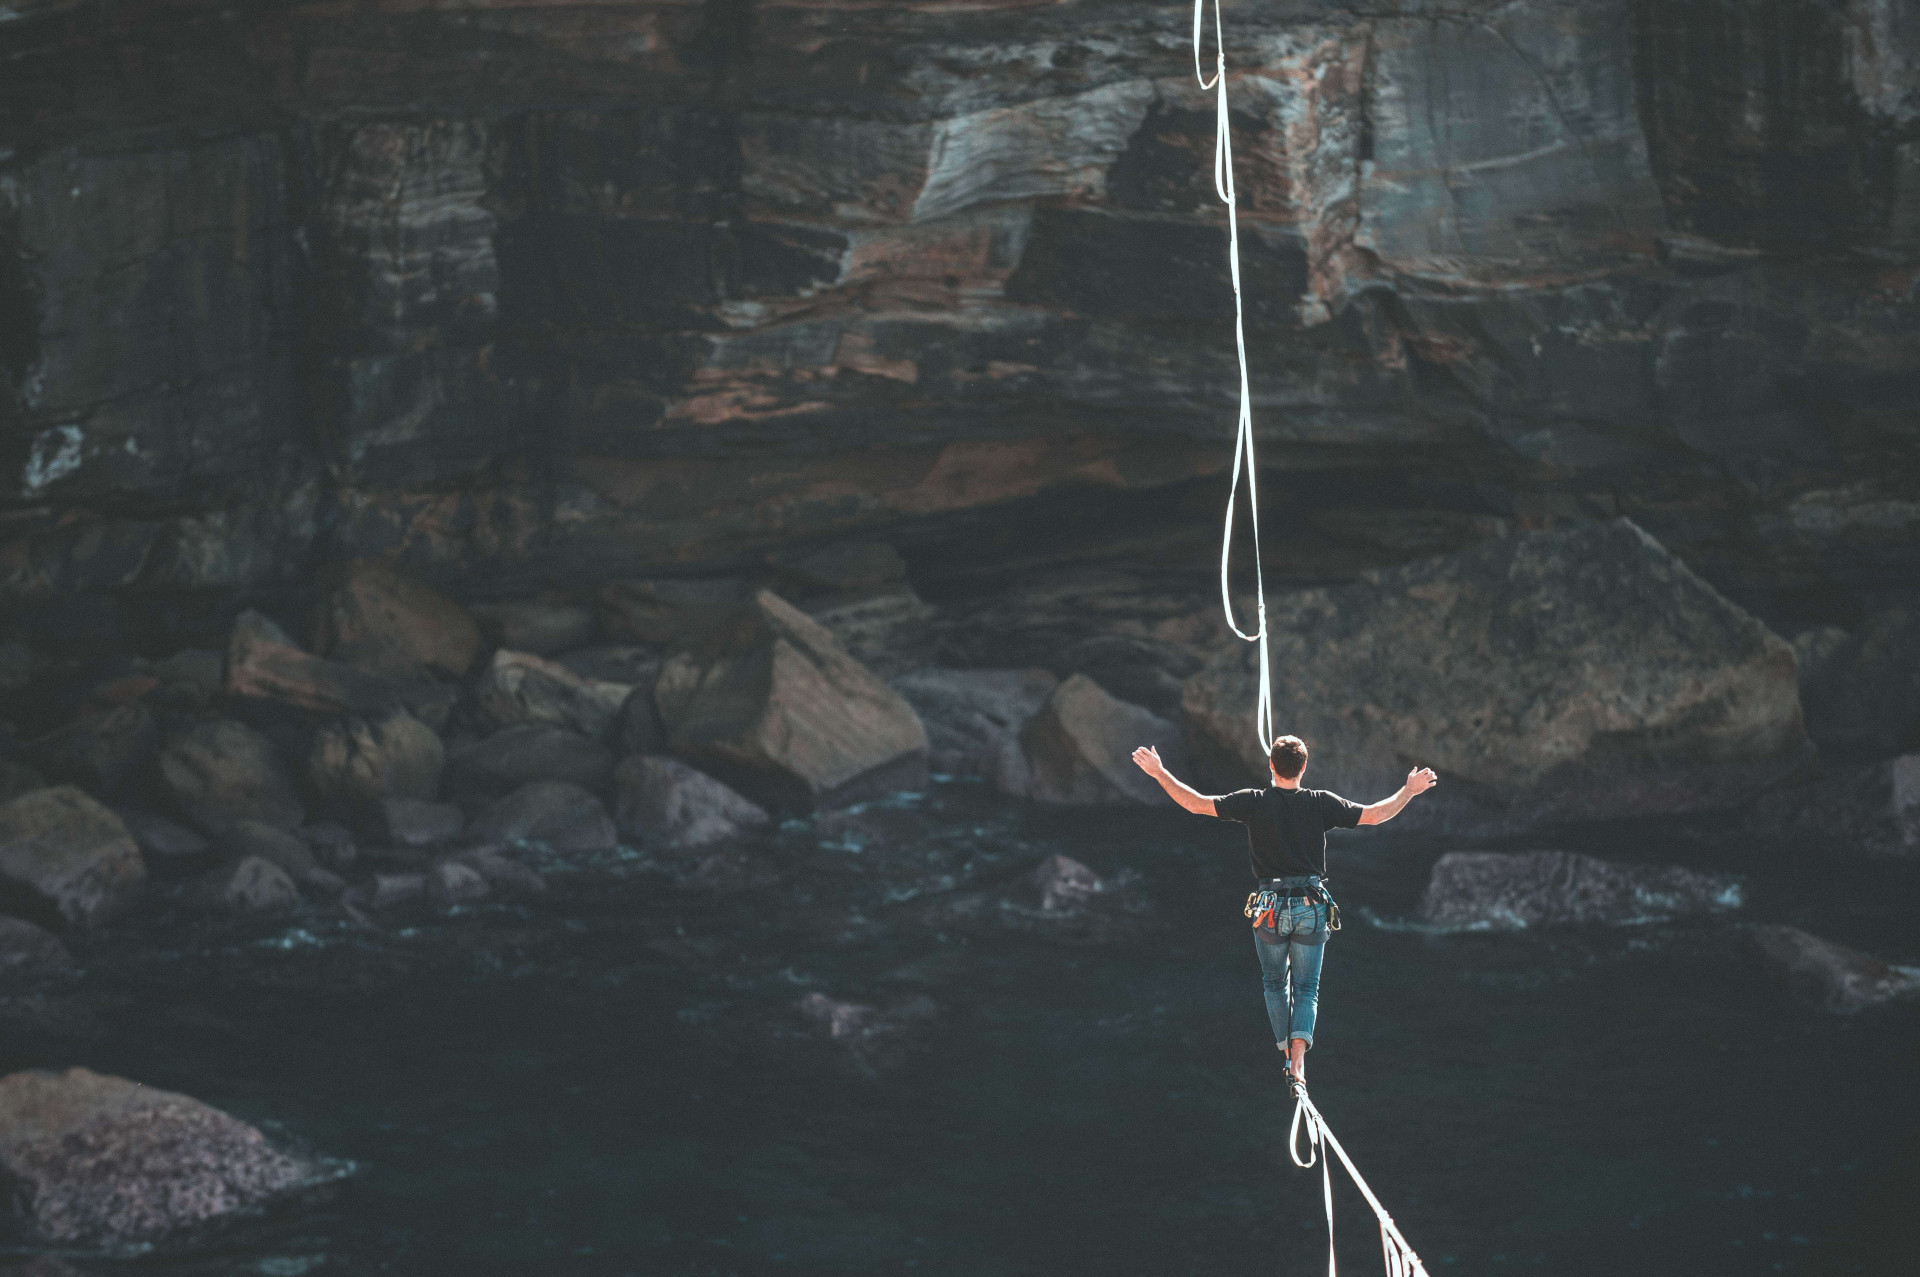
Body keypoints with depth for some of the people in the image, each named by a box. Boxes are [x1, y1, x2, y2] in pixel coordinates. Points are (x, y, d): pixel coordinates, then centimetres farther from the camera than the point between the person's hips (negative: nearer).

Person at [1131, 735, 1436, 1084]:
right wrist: (1410, 791, 17)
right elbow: (1376, 814, 2)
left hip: (1270, 907, -1)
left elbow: (1197, 803, -7)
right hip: (1312, 908, 1)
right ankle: (1299, 1056, -12)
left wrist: (1160, 773, 3)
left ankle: (1286, 1052, 16)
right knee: (1306, 988, 8)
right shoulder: (1322, 803, -3)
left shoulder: (1254, 802, -6)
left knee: (1275, 984, 20)